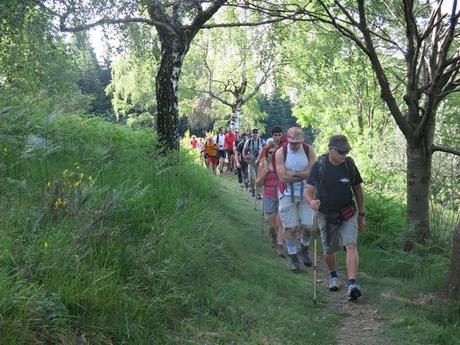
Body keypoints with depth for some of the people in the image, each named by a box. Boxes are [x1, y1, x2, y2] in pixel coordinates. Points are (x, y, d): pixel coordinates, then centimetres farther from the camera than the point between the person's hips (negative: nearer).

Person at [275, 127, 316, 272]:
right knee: (291, 228, 1)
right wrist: (302, 174, -12)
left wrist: (292, 174, -14)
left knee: (308, 227, 1)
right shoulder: (280, 153, -8)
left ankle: (304, 248, 30)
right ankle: (292, 256, 20)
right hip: (288, 195, -2)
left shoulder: (309, 150, -3)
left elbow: (312, 173, -12)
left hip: (306, 194, 2)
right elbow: (283, 178, -16)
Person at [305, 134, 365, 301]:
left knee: (351, 245, -18)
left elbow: (358, 190, 6)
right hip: (326, 214, 0)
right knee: (329, 250, 11)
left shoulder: (349, 164, -5)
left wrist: (361, 214, 8)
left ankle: (352, 284, -23)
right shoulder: (319, 166, -11)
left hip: (348, 214, 0)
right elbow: (309, 191, -13)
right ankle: (334, 275, 40)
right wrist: (312, 202, -36)